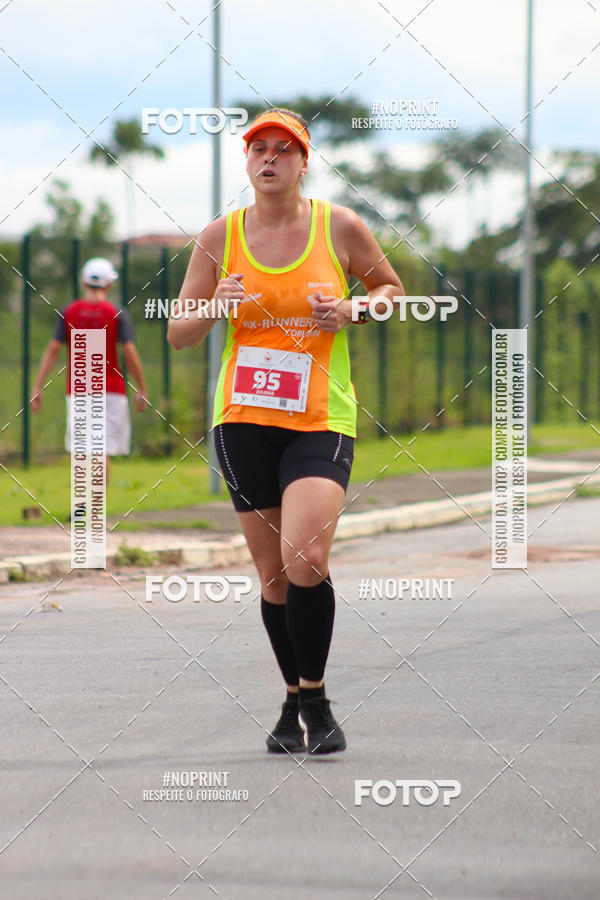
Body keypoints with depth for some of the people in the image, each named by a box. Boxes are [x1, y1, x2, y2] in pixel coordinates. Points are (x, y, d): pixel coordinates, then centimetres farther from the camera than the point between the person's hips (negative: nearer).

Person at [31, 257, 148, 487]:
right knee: (103, 452, -3)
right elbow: (130, 353, -8)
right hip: (110, 390, -2)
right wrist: (142, 390, 0)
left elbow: (53, 350, -1)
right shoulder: (117, 313, -4)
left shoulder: (68, 312, 3)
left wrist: (38, 387, 0)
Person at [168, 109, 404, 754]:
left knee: (304, 560, -20)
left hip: (321, 421, -2)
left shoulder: (339, 226, 0)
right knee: (273, 574, 4)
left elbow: (392, 289, 15)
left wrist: (351, 311, -6)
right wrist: (214, 309, -13)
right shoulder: (221, 236, 4)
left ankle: (315, 701, -5)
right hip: (243, 419, 2)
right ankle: (294, 702, 22)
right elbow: (177, 334, 8)